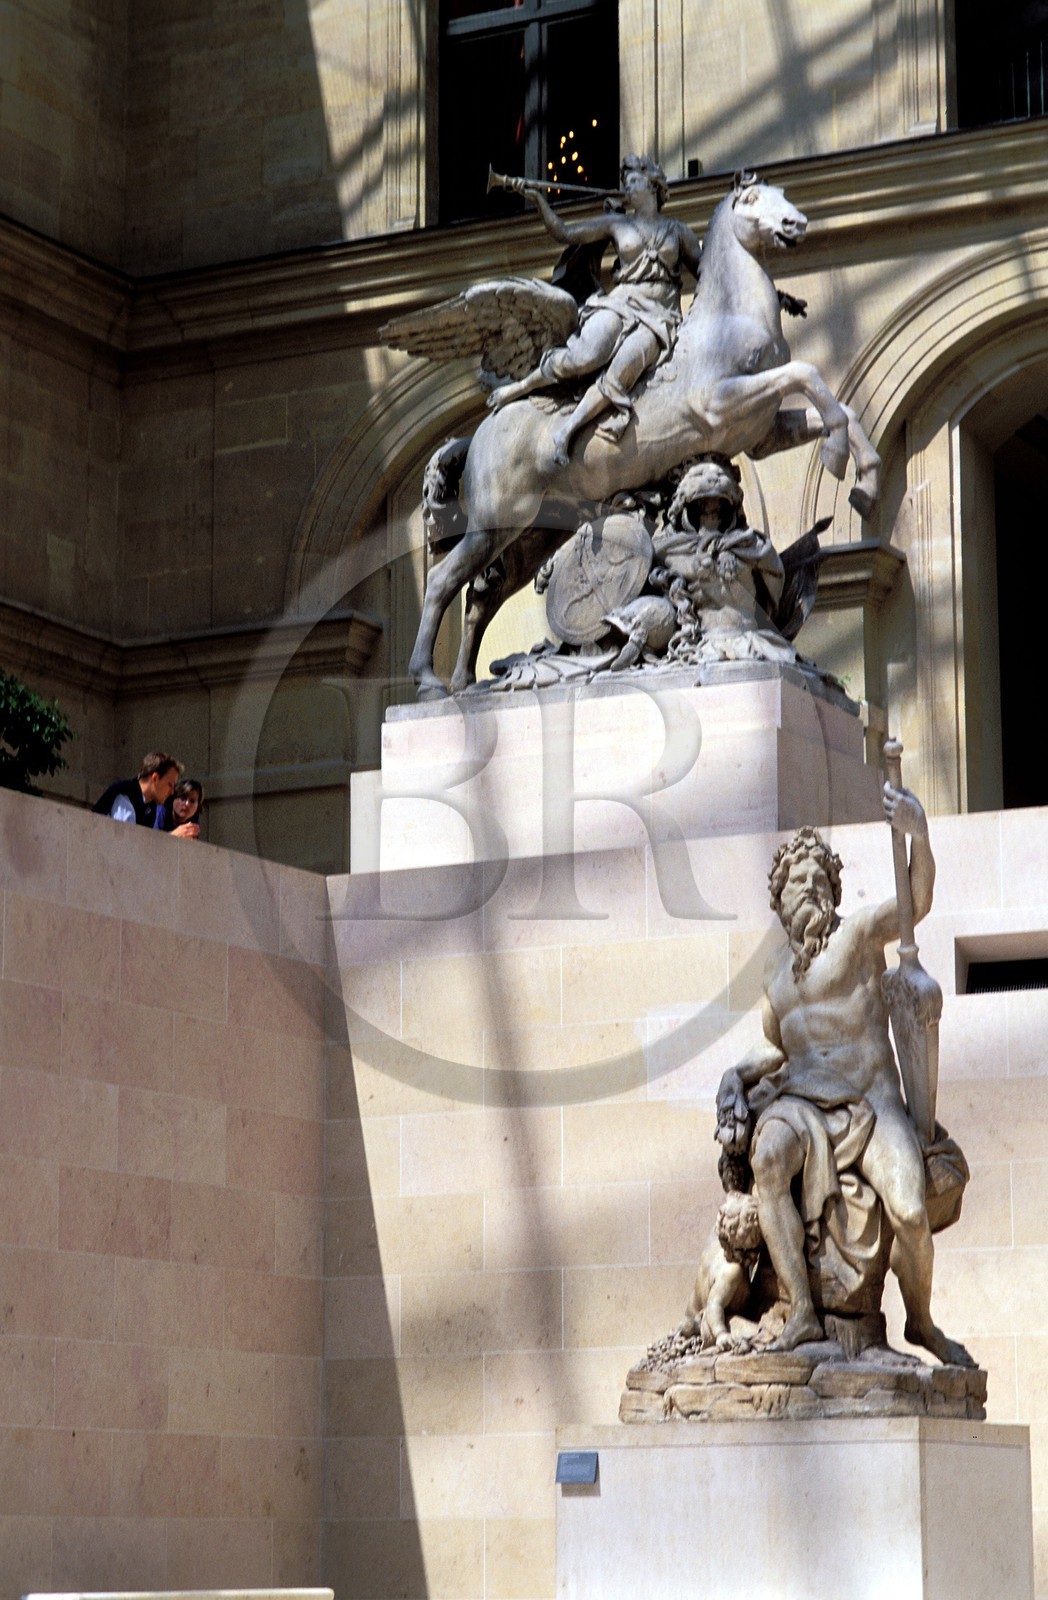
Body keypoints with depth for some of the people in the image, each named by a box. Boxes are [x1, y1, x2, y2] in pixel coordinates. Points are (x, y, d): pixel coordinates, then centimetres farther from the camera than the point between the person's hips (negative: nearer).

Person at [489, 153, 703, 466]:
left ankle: (567, 430, -29)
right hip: (619, 305, 0)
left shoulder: (677, 231, 20)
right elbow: (564, 234, 11)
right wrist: (538, 199, 2)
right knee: (586, 357, -31)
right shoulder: (617, 223, 17)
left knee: (623, 370, -31)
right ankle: (520, 387, -11)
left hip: (658, 319, 0)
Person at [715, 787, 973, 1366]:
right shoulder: (777, 972, 20)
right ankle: (803, 1313, -34)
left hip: (872, 1105, -3)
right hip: (801, 1105, 3)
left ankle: (921, 1321, 4)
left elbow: (917, 901, -16)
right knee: (767, 1157, -34)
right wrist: (737, 1077, 10)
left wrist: (918, 833, -35)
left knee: (910, 1213, -27)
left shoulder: (857, 934, 2)